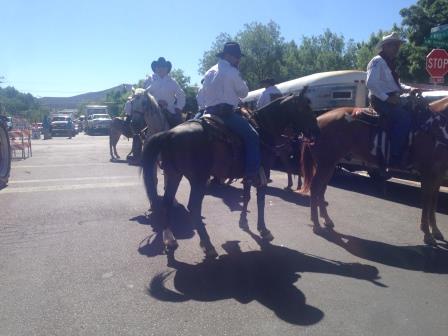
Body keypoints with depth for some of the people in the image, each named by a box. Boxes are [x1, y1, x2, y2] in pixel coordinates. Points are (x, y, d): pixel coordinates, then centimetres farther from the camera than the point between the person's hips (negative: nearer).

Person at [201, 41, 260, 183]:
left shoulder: (209, 72, 18)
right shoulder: (232, 71, -7)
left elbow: (203, 94, 21)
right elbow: (244, 92, -1)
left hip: (210, 113, 9)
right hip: (226, 113, -9)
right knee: (252, 136, -6)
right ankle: (252, 174, -14)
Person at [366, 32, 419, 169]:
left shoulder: (389, 63, 21)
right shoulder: (377, 61, -9)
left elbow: (395, 84, 27)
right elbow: (370, 83, -22)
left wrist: (409, 89, 8)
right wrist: (386, 98, -23)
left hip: (390, 99, 10)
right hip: (381, 100, -10)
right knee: (404, 117, -25)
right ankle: (395, 158, -25)